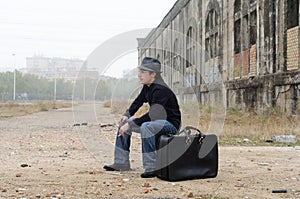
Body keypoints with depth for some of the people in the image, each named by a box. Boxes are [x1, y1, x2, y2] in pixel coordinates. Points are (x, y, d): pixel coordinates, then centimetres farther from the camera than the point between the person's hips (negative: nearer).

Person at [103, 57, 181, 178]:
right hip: (156, 122, 10)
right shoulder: (147, 87, 3)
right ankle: (121, 162, 11)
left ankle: (151, 168, -34)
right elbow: (138, 102, 17)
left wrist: (130, 124, -30)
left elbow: (152, 115, -30)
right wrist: (127, 115, -1)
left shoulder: (161, 90, -24)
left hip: (171, 124, -10)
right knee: (124, 123, 9)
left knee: (146, 126, -38)